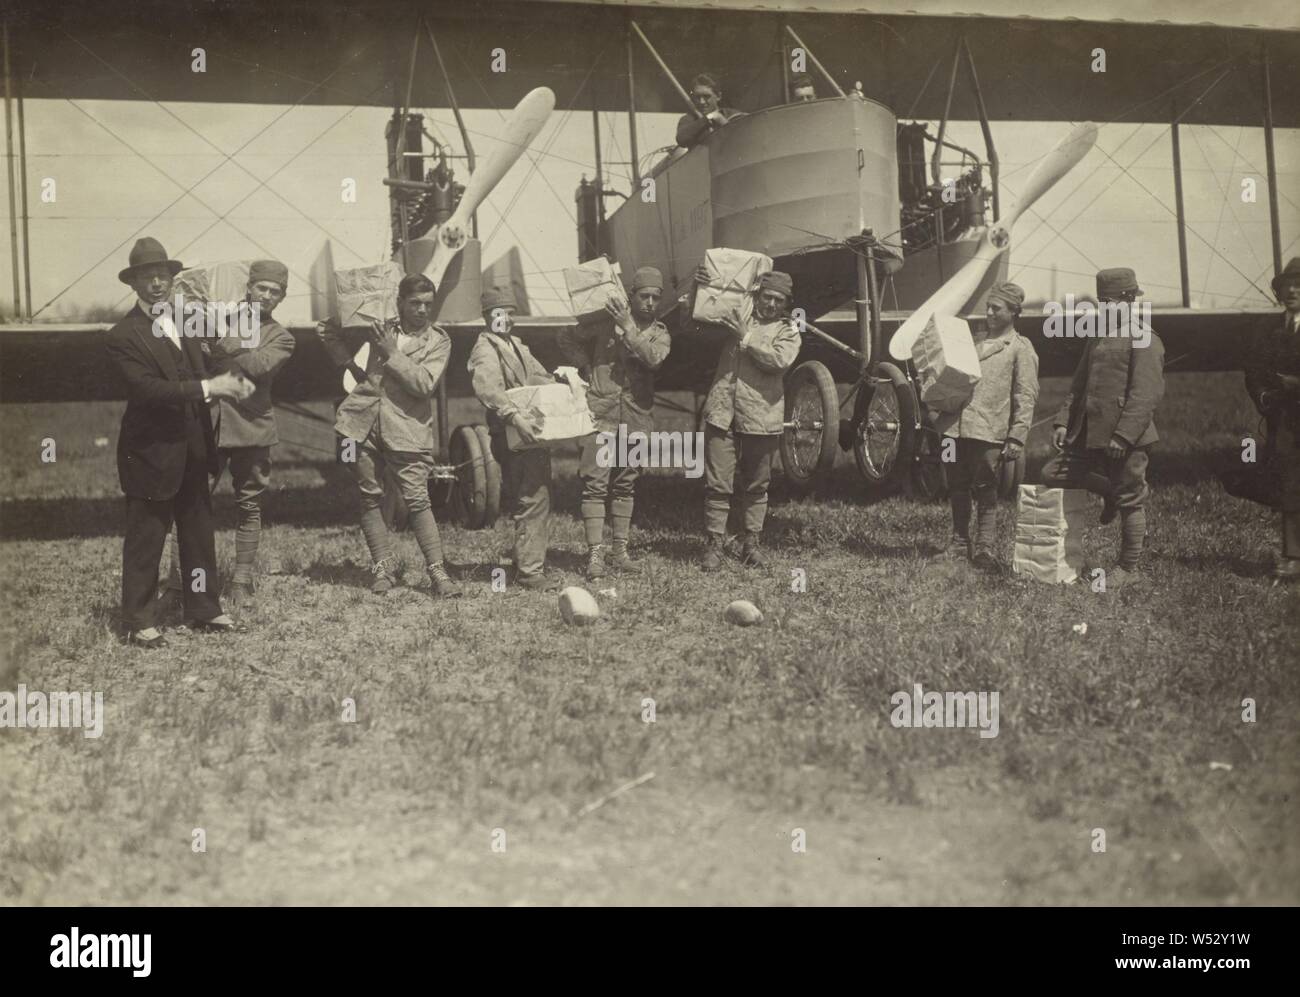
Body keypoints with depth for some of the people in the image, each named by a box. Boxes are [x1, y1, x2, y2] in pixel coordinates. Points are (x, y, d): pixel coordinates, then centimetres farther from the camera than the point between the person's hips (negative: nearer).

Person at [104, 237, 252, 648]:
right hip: (151, 453, -7)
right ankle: (138, 623, 14)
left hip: (193, 449, 7)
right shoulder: (123, 336, -13)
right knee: (145, 540, 3)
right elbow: (149, 388, -24)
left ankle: (204, 612, 25)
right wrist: (207, 388, -27)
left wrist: (230, 381, -7)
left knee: (199, 534, 14)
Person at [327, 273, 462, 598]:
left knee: (417, 500, -10)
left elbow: (424, 384, -11)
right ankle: (382, 569, 15)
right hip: (362, 424, 4)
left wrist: (392, 353, -12)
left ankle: (438, 573, -5)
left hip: (406, 428, -4)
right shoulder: (381, 330, 14)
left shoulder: (438, 341, 3)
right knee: (370, 498, 6)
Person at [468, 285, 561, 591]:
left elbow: (539, 377, 26)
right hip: (514, 438, -10)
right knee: (532, 502, -12)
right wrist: (515, 418, -39)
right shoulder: (485, 350, -10)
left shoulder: (515, 345, 21)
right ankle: (529, 571, -8)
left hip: (532, 433, 10)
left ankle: (530, 564, 24)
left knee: (538, 500, 14)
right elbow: (489, 390, -27)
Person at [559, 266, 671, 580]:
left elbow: (653, 358, -12)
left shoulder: (659, 333, 10)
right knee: (595, 483, -8)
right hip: (601, 412, -3)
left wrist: (628, 328, -16)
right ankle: (595, 554, -8)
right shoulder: (606, 320, 3)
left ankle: (620, 550, 19)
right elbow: (568, 339, 10)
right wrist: (588, 368, 2)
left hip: (637, 416, 3)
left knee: (625, 484, 11)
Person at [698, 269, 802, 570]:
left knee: (755, 486, 8)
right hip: (722, 412, 1)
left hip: (760, 418, -1)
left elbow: (779, 360, -12)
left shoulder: (788, 331, 8)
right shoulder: (737, 317, 16)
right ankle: (714, 546, 3)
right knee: (717, 484, -3)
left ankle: (751, 545, 20)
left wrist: (746, 339, -11)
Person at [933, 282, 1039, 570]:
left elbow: (1026, 397, -2)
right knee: (957, 489, 9)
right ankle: (959, 544, 19)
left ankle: (984, 548, 3)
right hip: (955, 425, 5)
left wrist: (1017, 438, -9)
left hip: (989, 431, -5)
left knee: (985, 490, -3)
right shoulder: (973, 339, 20)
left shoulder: (1020, 349, 3)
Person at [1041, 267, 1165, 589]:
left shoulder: (1143, 340, -11)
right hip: (1090, 436, 9)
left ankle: (1129, 568, 14)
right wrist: (1063, 420, 10)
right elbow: (1080, 384, 20)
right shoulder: (1098, 338, 16)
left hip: (1126, 440, -8)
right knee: (1052, 473, 7)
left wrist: (1124, 436, -24)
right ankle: (1112, 493, 23)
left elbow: (1146, 394, -18)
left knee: (1130, 502, 2)